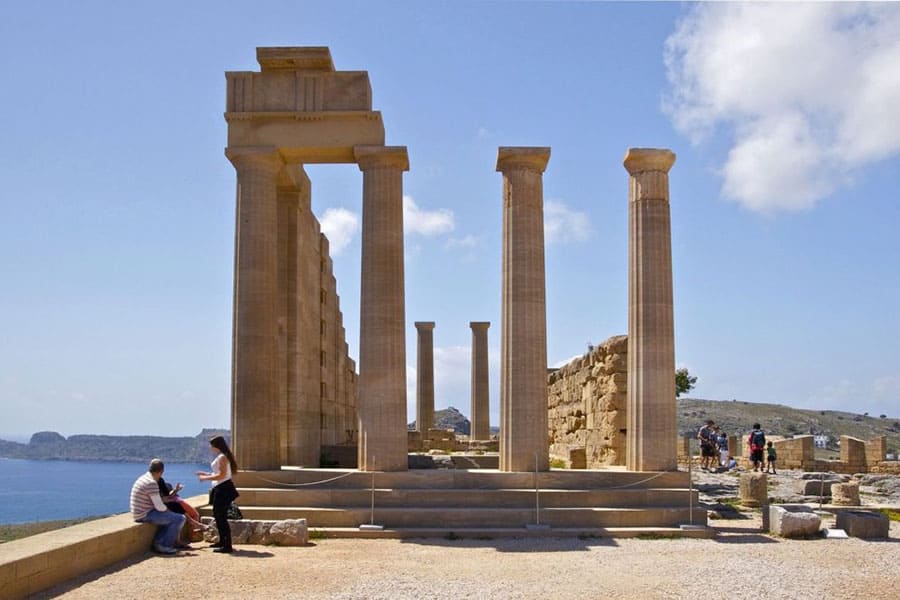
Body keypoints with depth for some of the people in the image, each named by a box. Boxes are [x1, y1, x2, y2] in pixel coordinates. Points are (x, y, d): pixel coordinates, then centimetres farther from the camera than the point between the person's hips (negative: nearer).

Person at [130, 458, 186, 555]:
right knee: (180, 519, -11)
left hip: (140, 513, 10)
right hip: (146, 515, -10)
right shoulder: (152, 483, -21)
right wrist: (167, 509, 0)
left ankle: (158, 543, 17)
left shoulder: (143, 478, 10)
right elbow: (159, 507, -21)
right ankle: (164, 546, 0)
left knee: (169, 518, 27)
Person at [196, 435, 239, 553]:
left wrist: (206, 478, -14)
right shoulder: (220, 457, 16)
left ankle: (227, 546, -10)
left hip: (223, 489, -11)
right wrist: (206, 474, 19)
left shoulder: (222, 457, -16)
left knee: (221, 517, -10)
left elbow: (221, 475, -22)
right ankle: (222, 541, 31)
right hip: (220, 489, 11)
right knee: (218, 515, 20)